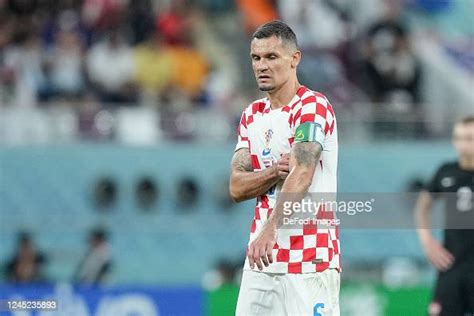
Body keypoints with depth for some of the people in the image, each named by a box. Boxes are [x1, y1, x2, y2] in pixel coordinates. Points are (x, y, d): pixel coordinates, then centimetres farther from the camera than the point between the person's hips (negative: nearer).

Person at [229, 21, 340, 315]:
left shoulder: (313, 106, -8)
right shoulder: (252, 114, 15)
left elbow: (302, 175, -23)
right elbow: (237, 187, 7)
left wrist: (270, 230, -36)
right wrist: (275, 172, -13)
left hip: (310, 259, -7)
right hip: (262, 257, 7)